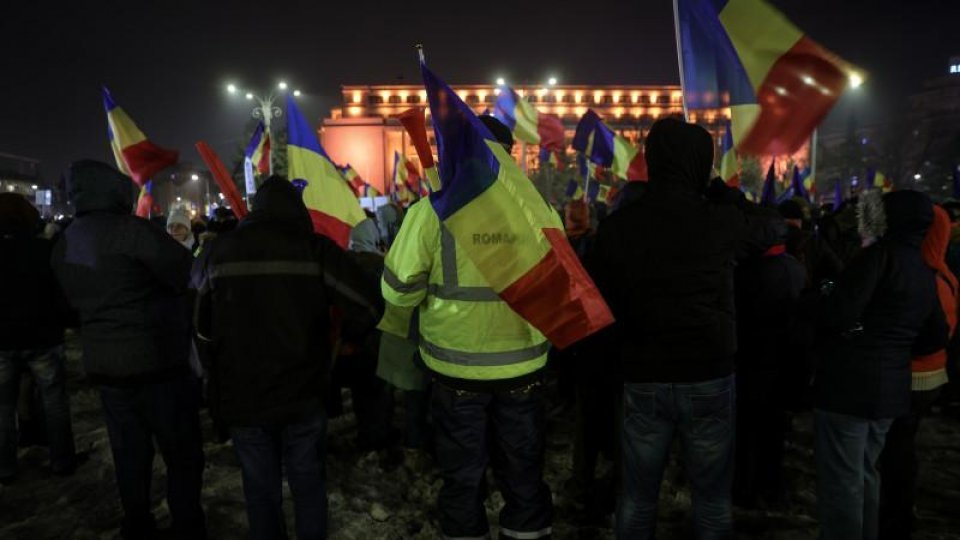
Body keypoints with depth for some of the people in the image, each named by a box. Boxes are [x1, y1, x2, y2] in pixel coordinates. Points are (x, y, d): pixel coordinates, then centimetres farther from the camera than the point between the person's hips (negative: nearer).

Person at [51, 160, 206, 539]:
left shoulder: (64, 245, 8)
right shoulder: (131, 230, -17)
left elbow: (77, 303, 16)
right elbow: (188, 275, -15)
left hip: (103, 365, 7)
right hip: (156, 365, -7)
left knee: (129, 455, 18)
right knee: (183, 456, 4)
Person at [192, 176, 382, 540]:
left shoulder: (219, 251, -2)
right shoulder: (316, 248, -10)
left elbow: (200, 323, 9)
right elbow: (369, 307, -16)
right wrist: (342, 333, 4)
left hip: (240, 396, 2)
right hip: (303, 395, -1)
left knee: (261, 489, 18)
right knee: (308, 484, 17)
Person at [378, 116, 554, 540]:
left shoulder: (432, 209, -14)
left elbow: (400, 287, -11)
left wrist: (396, 327, 10)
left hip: (456, 364, -1)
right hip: (522, 362, 2)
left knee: (463, 474, 18)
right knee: (523, 470, 21)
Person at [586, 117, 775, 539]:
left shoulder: (617, 225, -7)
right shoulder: (720, 221, -9)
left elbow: (596, 300, 2)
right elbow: (766, 231, 14)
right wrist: (718, 187, 15)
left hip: (642, 378, 1)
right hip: (709, 377, 0)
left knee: (636, 496, 15)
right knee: (712, 497, 16)